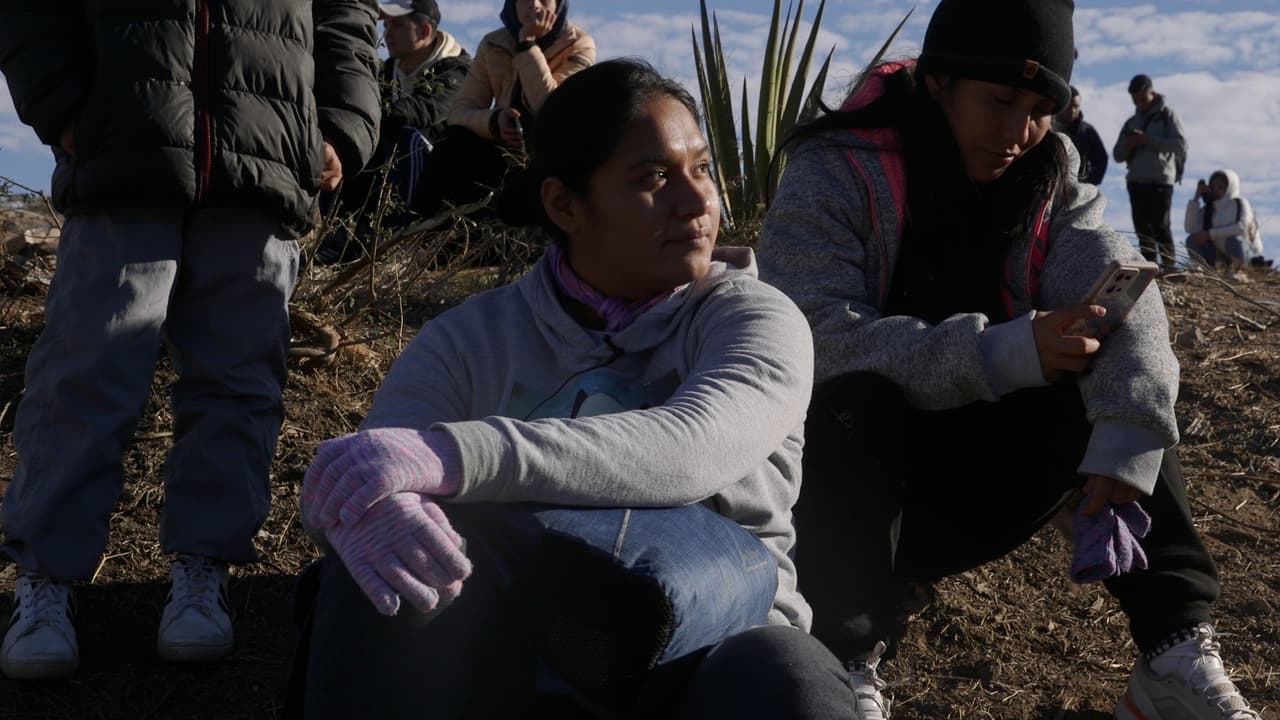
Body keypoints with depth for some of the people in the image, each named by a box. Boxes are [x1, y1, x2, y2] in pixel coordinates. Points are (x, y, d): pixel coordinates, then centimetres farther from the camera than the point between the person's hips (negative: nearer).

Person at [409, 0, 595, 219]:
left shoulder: (579, 45, -11)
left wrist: (527, 43, -25)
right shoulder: (493, 45, -2)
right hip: (508, 149, 2)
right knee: (457, 144, -24)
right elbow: (460, 110, -8)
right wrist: (494, 120, -29)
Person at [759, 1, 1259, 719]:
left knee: (1130, 392, -13)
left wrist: (1125, 448, -33)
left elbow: (1124, 299, -15)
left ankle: (1177, 653, -17)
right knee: (858, 399, -34)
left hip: (972, 478, 5)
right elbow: (816, 337, -30)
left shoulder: (1047, 178, -1)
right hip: (847, 469, -5)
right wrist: (1003, 354, -37)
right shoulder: (832, 176, -16)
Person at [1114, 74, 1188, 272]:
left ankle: (1169, 268, -9)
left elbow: (1181, 144, -9)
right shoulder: (1131, 122, 19)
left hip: (1160, 179, -6)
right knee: (1142, 228, 3)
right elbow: (1117, 155, 18)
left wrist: (1148, 140, -16)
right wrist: (1129, 145, -5)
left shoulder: (1166, 114, 4)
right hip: (1136, 181, 6)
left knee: (1160, 226, -11)